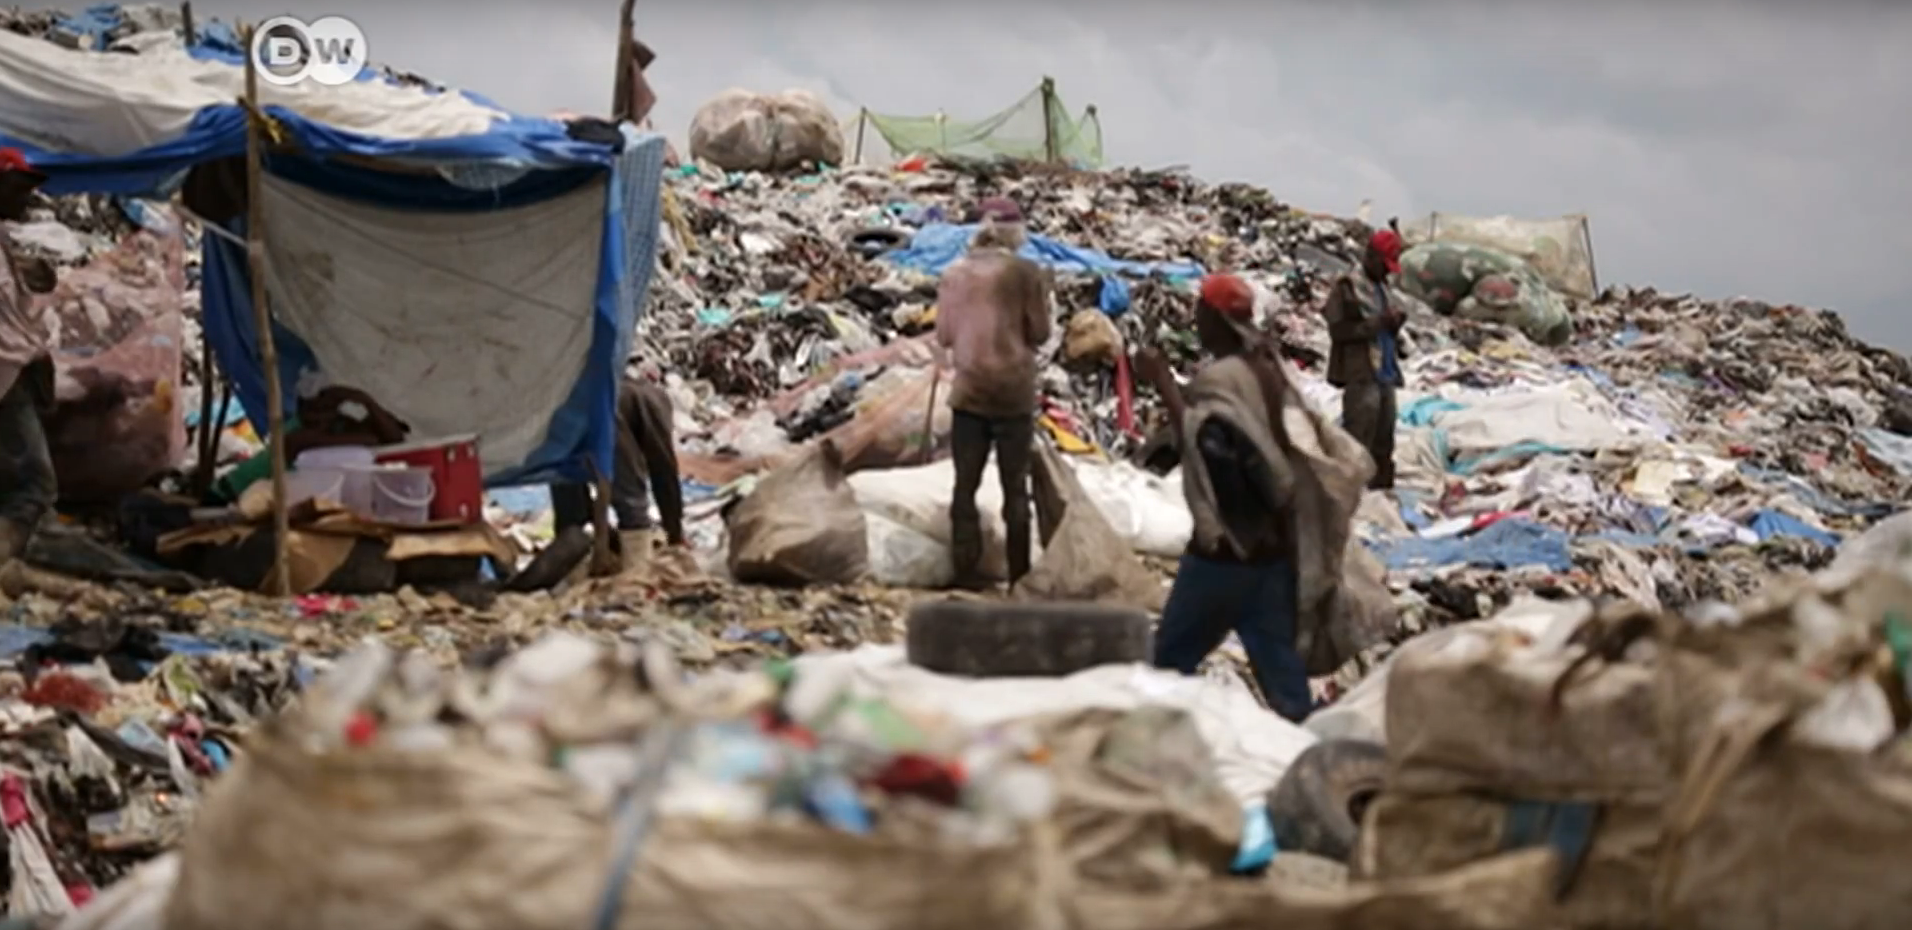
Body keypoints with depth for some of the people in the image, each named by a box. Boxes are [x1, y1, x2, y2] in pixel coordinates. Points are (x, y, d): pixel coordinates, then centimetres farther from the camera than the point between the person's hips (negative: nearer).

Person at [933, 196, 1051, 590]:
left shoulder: (956, 273, 1)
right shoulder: (1027, 272, -8)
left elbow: (944, 334, 4)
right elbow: (1040, 333, -6)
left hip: (968, 389, 2)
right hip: (1013, 389, -2)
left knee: (965, 485, 8)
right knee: (1015, 486, 7)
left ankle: (967, 576, 7)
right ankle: (1019, 577, 8)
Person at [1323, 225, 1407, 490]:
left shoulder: (1382, 288, 16)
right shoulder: (1347, 287, -8)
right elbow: (1338, 330, -16)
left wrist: (1394, 323, 2)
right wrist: (1376, 323, -19)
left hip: (1385, 375, 8)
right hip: (1361, 377, -8)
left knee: (1384, 442, 14)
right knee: (1358, 441, -11)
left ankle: (1382, 486, 23)